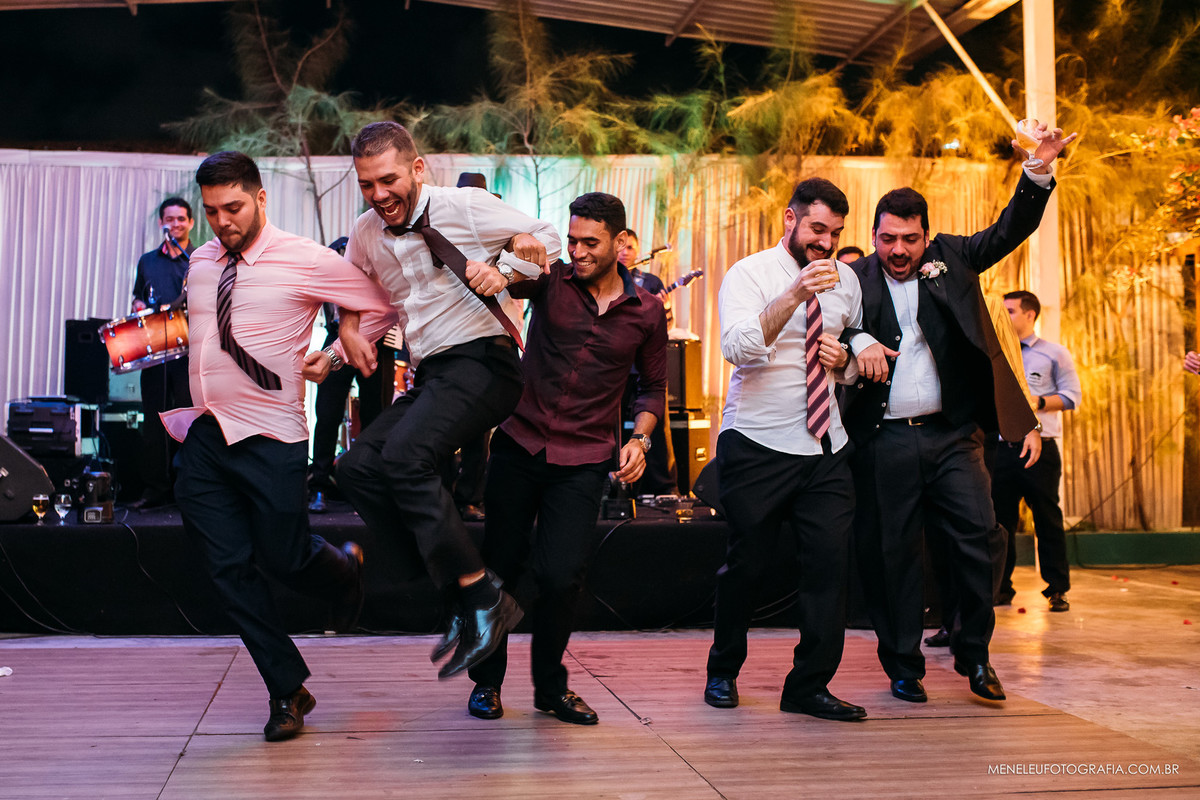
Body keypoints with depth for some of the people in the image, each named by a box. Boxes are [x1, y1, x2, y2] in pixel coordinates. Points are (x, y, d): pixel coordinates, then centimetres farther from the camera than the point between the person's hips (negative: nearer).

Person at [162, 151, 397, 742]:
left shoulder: (305, 261, -8)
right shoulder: (200, 263, 10)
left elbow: (381, 307, -1)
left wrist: (331, 360, -2)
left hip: (270, 439, -6)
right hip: (204, 438, 6)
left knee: (286, 560, 2)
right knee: (230, 571, 5)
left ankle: (346, 568, 40)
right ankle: (287, 691, 19)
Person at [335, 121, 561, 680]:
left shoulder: (463, 206, -2)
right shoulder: (365, 236, 15)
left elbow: (547, 237, 6)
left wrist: (504, 271, -11)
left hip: (483, 362, -7)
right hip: (431, 377, 8)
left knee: (405, 456, -27)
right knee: (357, 466, -9)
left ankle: (483, 600, -19)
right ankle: (460, 599, -6)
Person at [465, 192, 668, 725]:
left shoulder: (646, 311, 3)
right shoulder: (550, 282, -1)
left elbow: (654, 385, 14)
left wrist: (640, 438, -3)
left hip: (583, 461, 0)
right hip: (519, 446, 1)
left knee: (560, 576, -7)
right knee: (501, 566, 7)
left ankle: (551, 687, 18)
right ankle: (487, 680, 28)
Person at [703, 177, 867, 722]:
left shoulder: (845, 280, 12)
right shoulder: (748, 274, -5)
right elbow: (737, 347, -23)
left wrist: (844, 359, 1)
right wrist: (796, 294, -34)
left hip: (825, 447, 4)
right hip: (757, 446, -4)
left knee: (830, 563, -3)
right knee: (746, 563, 5)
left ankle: (809, 687, 8)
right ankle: (723, 672, 26)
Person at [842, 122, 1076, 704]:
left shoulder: (950, 258, 10)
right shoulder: (857, 278, 4)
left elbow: (1009, 231, 3)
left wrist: (1039, 172, -9)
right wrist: (858, 343, -21)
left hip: (953, 436, 2)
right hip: (886, 443, -1)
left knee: (976, 541, -1)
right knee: (894, 555, 5)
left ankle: (974, 655, 18)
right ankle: (904, 666, 19)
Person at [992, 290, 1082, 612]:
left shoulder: (1054, 353, 6)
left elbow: (1072, 396, 0)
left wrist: (1038, 402, -13)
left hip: (1039, 448, -3)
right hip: (1001, 448, 3)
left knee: (1047, 519, 0)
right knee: (1000, 519, 5)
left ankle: (1057, 589, 7)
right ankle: (1001, 586, 14)